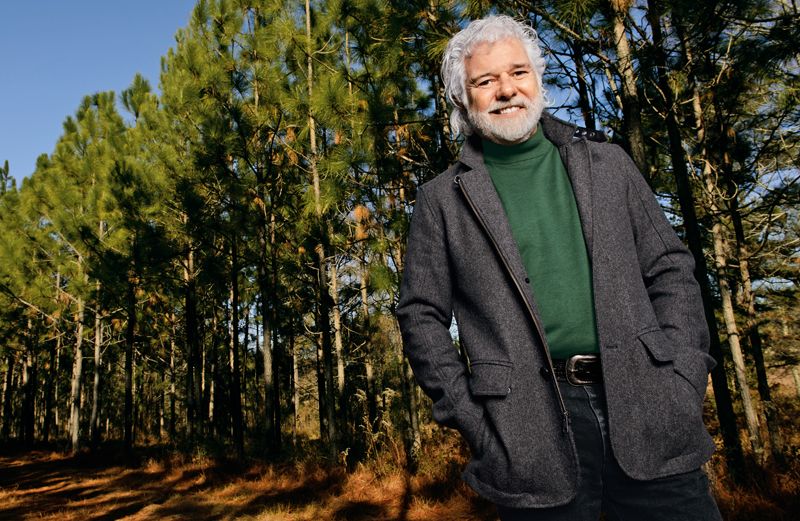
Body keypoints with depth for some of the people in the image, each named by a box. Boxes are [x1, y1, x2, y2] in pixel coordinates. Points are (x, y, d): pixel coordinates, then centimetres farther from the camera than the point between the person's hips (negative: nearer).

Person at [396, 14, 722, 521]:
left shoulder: (607, 163, 10)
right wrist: (467, 413, -4)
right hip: (532, 432, -2)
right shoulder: (442, 200, 3)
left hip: (646, 406, 3)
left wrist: (684, 375, 0)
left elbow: (670, 267, 10)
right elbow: (422, 316, 3)